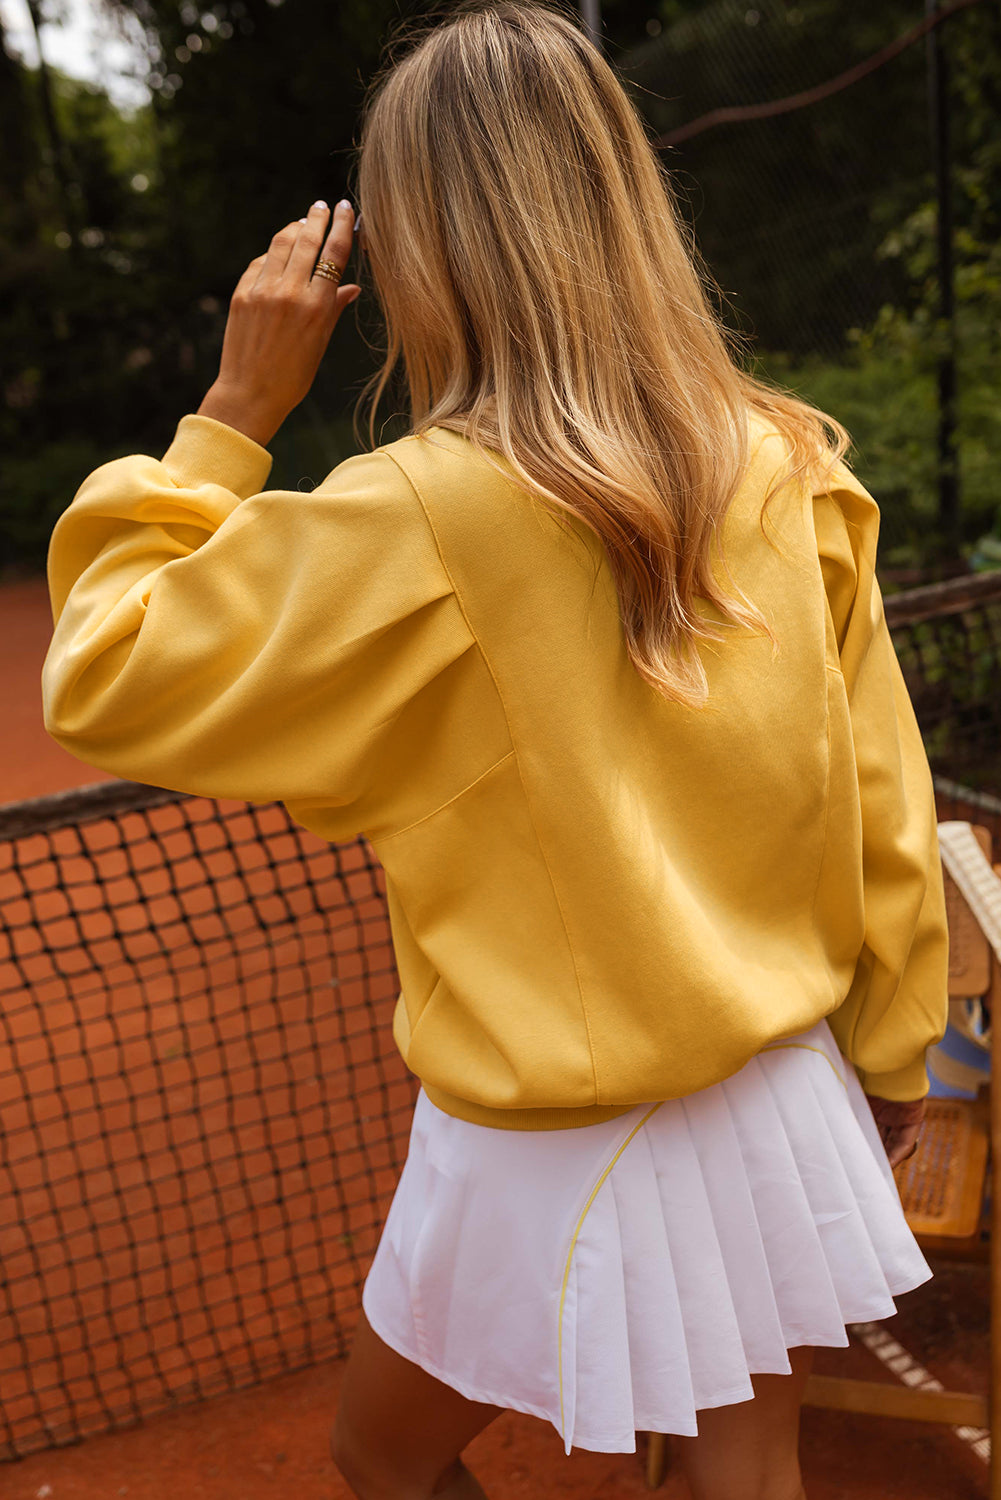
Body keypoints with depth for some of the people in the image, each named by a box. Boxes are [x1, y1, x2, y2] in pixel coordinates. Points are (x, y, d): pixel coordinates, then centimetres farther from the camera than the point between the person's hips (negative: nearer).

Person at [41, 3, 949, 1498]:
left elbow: (106, 680, -14)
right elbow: (884, 798, 0)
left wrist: (235, 409, -10)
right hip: (780, 1093, 6)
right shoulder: (787, 469, -7)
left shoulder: (421, 518, -23)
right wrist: (891, 1047, 13)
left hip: (557, 1141, -5)